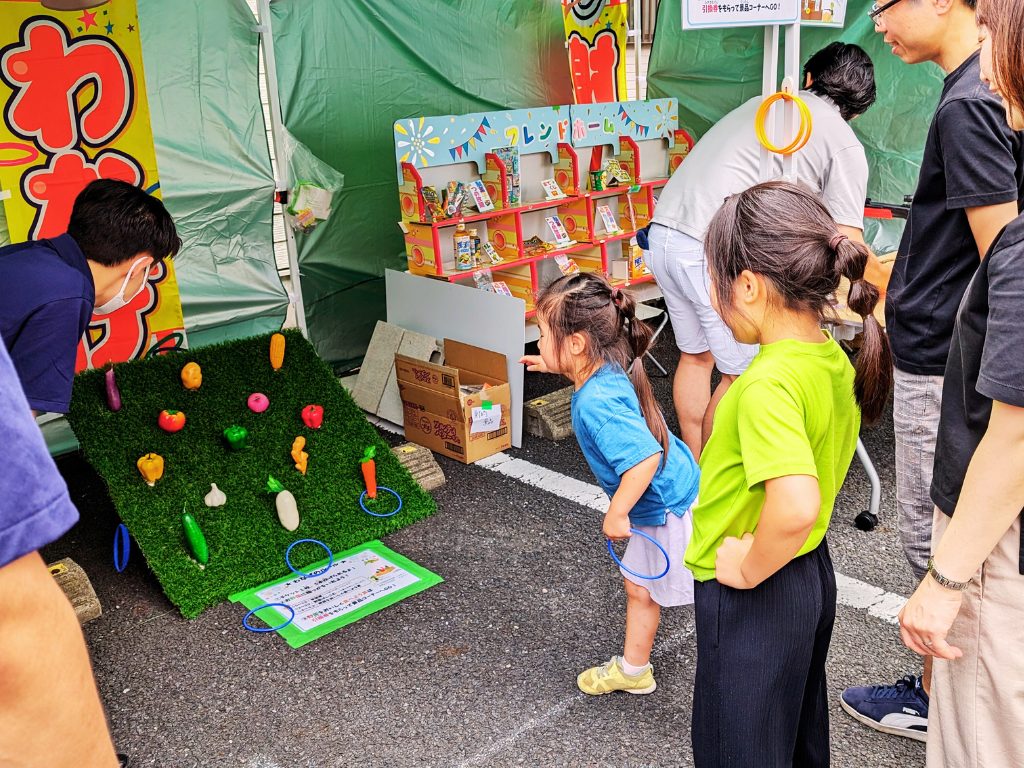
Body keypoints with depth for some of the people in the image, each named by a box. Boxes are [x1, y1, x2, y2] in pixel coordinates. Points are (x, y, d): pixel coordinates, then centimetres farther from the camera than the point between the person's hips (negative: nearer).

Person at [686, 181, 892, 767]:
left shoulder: (769, 384, -31)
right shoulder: (834, 359, -3)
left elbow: (794, 505, -43)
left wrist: (750, 569, -26)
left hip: (753, 601, -8)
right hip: (811, 572, 8)